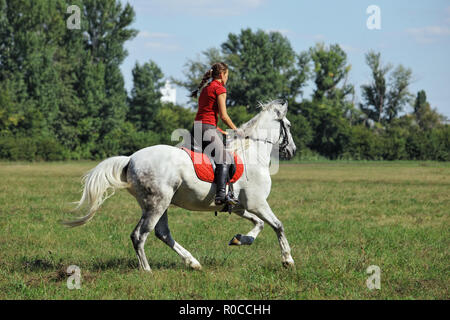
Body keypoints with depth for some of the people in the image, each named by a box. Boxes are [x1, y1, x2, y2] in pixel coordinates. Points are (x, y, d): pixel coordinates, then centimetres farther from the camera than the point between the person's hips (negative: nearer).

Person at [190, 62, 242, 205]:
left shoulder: (205, 88, 24)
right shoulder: (220, 88, -3)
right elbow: (224, 116, -7)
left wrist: (223, 133, 26)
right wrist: (236, 130, 7)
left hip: (197, 127, 10)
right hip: (207, 129, -10)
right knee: (224, 159, -17)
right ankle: (221, 195, -35)